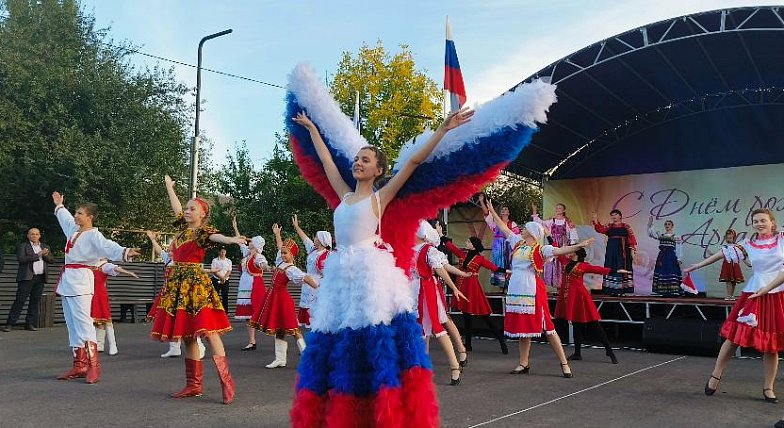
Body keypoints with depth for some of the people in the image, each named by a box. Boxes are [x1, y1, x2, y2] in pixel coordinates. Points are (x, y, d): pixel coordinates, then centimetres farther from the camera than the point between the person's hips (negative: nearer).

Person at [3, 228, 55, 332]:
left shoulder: (45, 247, 17)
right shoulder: (22, 246, 4)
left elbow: (52, 260, 12)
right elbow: (21, 259, -12)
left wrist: (46, 255, -10)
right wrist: (38, 255, -16)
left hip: (40, 278, 4)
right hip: (27, 277, -4)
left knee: (35, 301, 4)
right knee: (20, 300, -6)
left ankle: (30, 323, 9)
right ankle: (10, 324, -2)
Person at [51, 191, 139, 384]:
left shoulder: (93, 235, -10)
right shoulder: (74, 230, 16)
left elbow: (108, 246, -29)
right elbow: (66, 218, 39)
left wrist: (124, 252, -49)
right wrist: (59, 206, 55)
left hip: (81, 281, -9)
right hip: (67, 281, 9)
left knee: (83, 322, -14)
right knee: (72, 324, 9)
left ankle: (93, 366, -13)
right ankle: (79, 365, 15)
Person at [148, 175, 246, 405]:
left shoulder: (203, 231, -5)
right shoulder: (184, 227, 15)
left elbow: (216, 236, -28)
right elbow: (175, 205, 32)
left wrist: (231, 239, -49)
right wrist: (169, 185, 44)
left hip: (195, 282, -8)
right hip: (177, 282, 8)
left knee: (207, 329, -14)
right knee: (186, 333, 8)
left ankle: (226, 380, -12)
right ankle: (193, 384, 14)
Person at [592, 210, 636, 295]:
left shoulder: (626, 227, 6)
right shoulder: (609, 227, 13)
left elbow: (631, 238, 0)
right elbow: (600, 229, -3)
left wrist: (632, 249, -9)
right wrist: (596, 221, -18)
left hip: (622, 251, -3)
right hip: (611, 250, 3)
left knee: (622, 268, -4)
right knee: (611, 268, 1)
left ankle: (622, 289, -2)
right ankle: (612, 289, 4)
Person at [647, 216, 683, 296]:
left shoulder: (676, 237, 6)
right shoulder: (660, 235, 15)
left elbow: (678, 249, 2)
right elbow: (651, 233, 6)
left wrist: (679, 259, -6)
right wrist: (650, 224, -4)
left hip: (671, 257, -3)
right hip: (662, 257, 3)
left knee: (672, 274, -10)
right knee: (662, 273, -2)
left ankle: (672, 292, -10)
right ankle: (664, 292, 2)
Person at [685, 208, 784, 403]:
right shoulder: (748, 245, 4)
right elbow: (721, 255, 11)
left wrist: (767, 288, -15)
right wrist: (697, 265, 14)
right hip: (752, 296, 1)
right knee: (734, 337, 1)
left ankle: (768, 388, 17)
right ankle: (715, 376, 15)